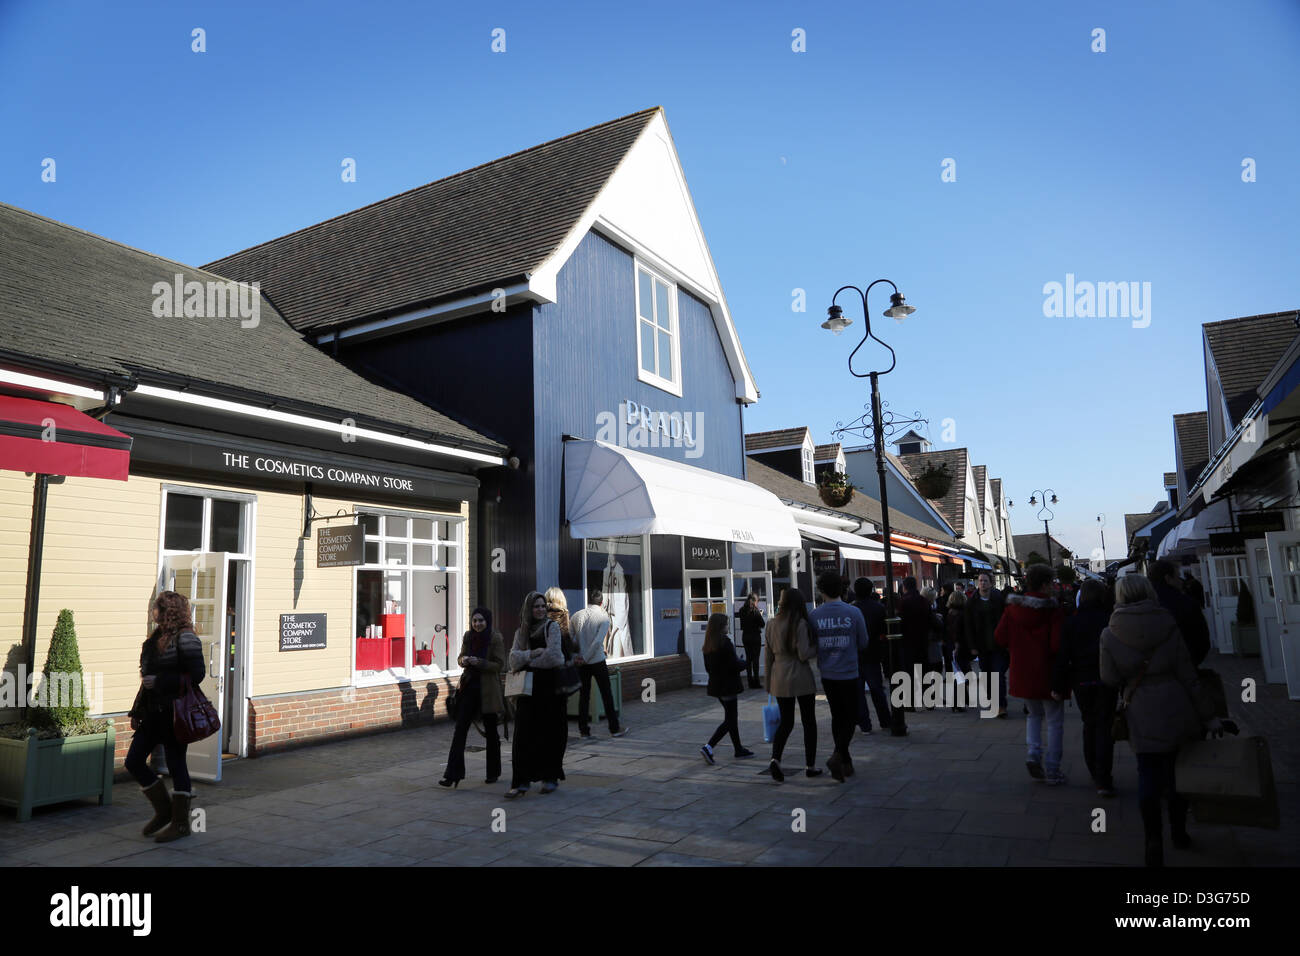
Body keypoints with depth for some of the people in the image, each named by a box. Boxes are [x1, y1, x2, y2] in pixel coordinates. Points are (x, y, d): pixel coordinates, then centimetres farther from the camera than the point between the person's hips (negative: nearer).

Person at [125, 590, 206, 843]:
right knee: (134, 761, 8)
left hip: (175, 713, -9)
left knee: (176, 765, 0)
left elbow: (197, 674, -19)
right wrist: (137, 711, 15)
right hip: (153, 713, 9)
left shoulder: (185, 638, -12)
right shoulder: (155, 640, 14)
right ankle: (163, 810, 24)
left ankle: (181, 822, 13)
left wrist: (160, 682, -19)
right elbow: (147, 678, 19)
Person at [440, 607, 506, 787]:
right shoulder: (468, 636, 5)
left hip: (488, 689, -4)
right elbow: (461, 658, 12)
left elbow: (499, 665, -11)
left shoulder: (496, 638, -9)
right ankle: (453, 774, -2)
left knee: (490, 731, 9)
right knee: (460, 729, -3)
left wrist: (479, 662, -24)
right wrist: (463, 660, -11)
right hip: (470, 686, 4)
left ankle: (493, 772, 24)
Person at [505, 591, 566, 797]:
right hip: (528, 688, 4)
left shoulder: (552, 627, -1)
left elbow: (553, 656, -13)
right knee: (523, 734, -2)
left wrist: (525, 662, -4)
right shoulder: (521, 632, 12)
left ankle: (551, 777, 17)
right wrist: (533, 653, -16)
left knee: (550, 733, 3)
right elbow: (514, 657, 0)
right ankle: (522, 781, 1)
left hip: (549, 687, -3)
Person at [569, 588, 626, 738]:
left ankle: (583, 730, 14)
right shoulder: (603, 617, -7)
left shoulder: (576, 616, 4)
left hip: (581, 663, 3)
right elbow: (598, 641, -16)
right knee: (606, 694, 7)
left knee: (583, 695, 10)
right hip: (597, 661, -3)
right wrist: (585, 658, -12)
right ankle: (614, 728, 13)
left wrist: (575, 657, 1)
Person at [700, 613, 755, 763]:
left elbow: (708, 667, 11)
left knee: (732, 718, 17)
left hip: (716, 686, 8)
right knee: (729, 720, -1)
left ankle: (739, 750, 25)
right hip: (727, 686, -8)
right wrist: (744, 663, 1)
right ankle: (708, 748, -10)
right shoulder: (725, 642, -19)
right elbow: (735, 665, -21)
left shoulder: (708, 645, 5)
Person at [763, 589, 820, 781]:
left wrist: (769, 682, 16)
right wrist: (818, 647, 2)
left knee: (786, 722, 12)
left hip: (780, 679, 5)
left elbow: (769, 655, 8)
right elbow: (804, 654, -17)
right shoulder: (800, 624, -12)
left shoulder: (772, 625, 3)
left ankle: (775, 759, -8)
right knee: (809, 722, 11)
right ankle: (810, 766, 17)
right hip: (801, 678, -4)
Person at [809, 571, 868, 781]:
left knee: (837, 716, 16)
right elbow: (863, 644, -2)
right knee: (850, 717, 8)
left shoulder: (814, 615, -8)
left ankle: (845, 762, 23)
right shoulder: (854, 613, -11)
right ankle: (838, 755, -11)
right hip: (848, 673, -2)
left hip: (827, 675, 2)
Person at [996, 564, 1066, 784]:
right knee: (1055, 721, 9)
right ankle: (1053, 772, 13)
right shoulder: (1052, 609, -15)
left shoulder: (1013, 607, -2)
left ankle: (1033, 754, 5)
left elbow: (999, 636, -3)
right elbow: (1057, 644, -21)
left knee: (1034, 714, 24)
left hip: (1022, 673, 4)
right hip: (1048, 674, -4)